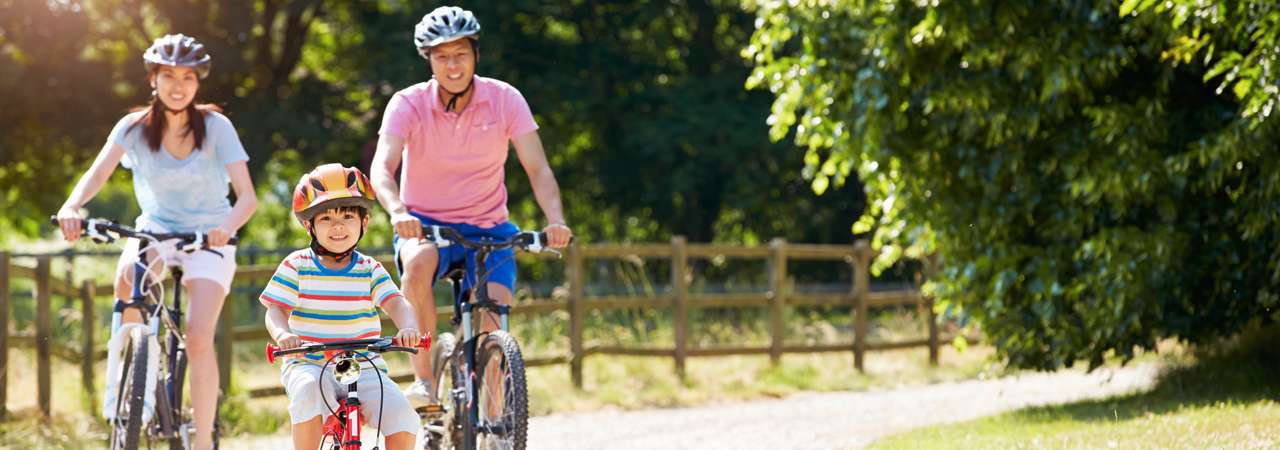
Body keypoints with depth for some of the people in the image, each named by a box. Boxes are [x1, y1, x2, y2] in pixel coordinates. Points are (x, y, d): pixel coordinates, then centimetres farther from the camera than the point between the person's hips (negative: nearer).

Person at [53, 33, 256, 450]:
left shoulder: (215, 126, -13)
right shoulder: (135, 127, -9)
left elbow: (247, 196, -20)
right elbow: (98, 172, -23)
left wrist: (227, 225, -42)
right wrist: (72, 206, -45)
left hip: (208, 238, -2)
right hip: (156, 228, 2)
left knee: (198, 338, -19)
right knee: (129, 275, -34)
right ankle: (121, 375, -15)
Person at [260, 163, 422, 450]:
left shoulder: (370, 270, 5)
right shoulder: (297, 267, 1)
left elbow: (396, 304, -8)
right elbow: (276, 310, -5)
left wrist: (408, 328, -33)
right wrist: (283, 334, -30)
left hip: (364, 368, 2)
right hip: (309, 364, -2)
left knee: (400, 414, -22)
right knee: (308, 389, -36)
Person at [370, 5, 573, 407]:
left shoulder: (504, 100, -8)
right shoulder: (408, 104, -11)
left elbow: (538, 168, -14)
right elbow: (382, 167, -25)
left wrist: (556, 221, -33)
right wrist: (398, 213, -47)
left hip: (487, 229, 1)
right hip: (425, 225, -1)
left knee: (494, 326, -19)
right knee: (419, 261, -36)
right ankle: (423, 380, -31)